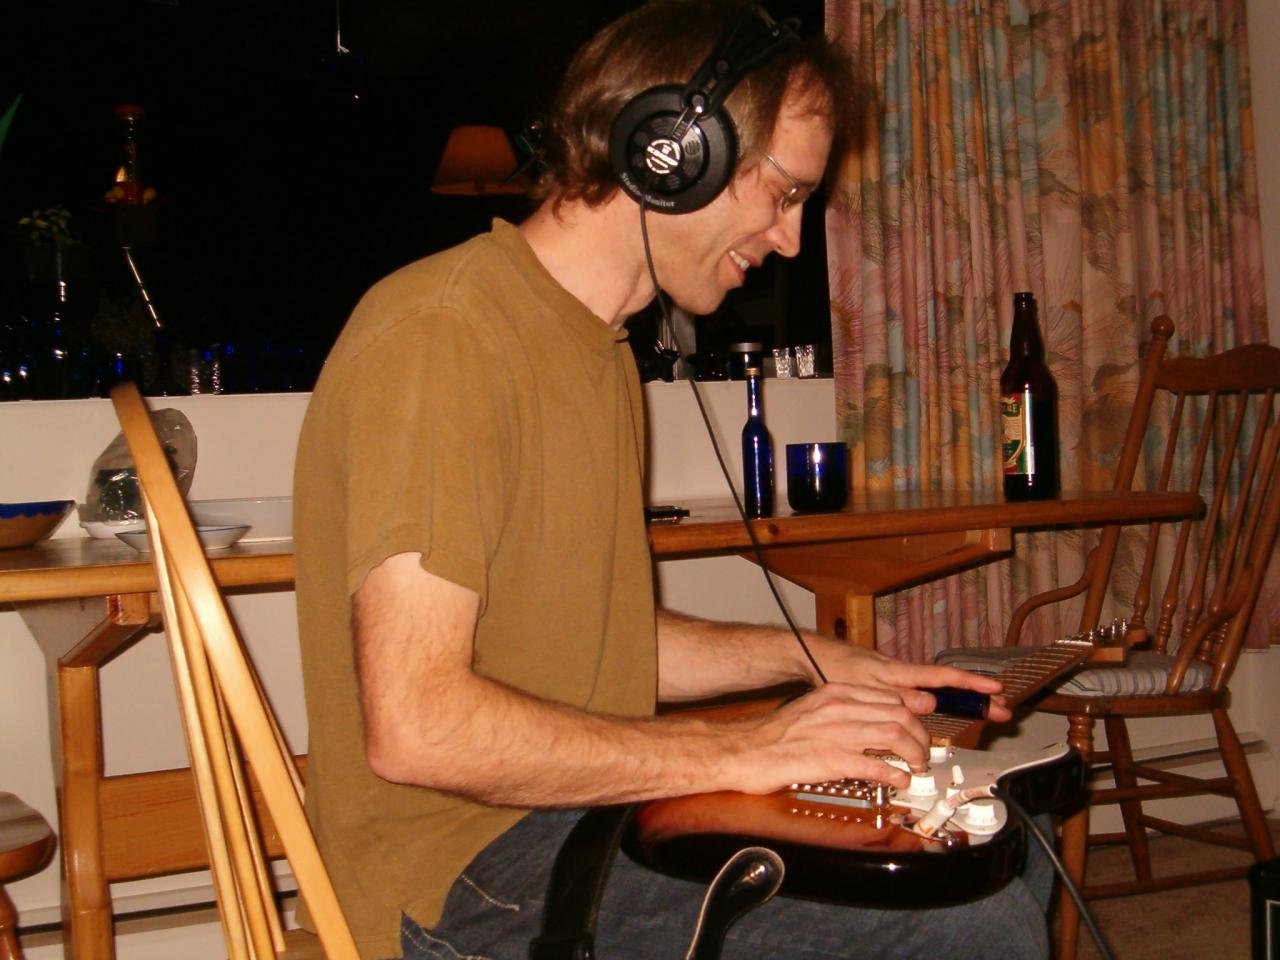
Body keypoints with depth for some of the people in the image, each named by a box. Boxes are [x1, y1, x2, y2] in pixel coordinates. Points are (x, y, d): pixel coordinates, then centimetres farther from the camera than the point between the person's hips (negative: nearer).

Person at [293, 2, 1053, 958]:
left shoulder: (601, 349, 14)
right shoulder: (444, 335, -18)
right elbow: (415, 724, -26)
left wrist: (818, 658, 13)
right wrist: (740, 751, -21)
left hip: (585, 810, 10)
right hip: (467, 879, -9)